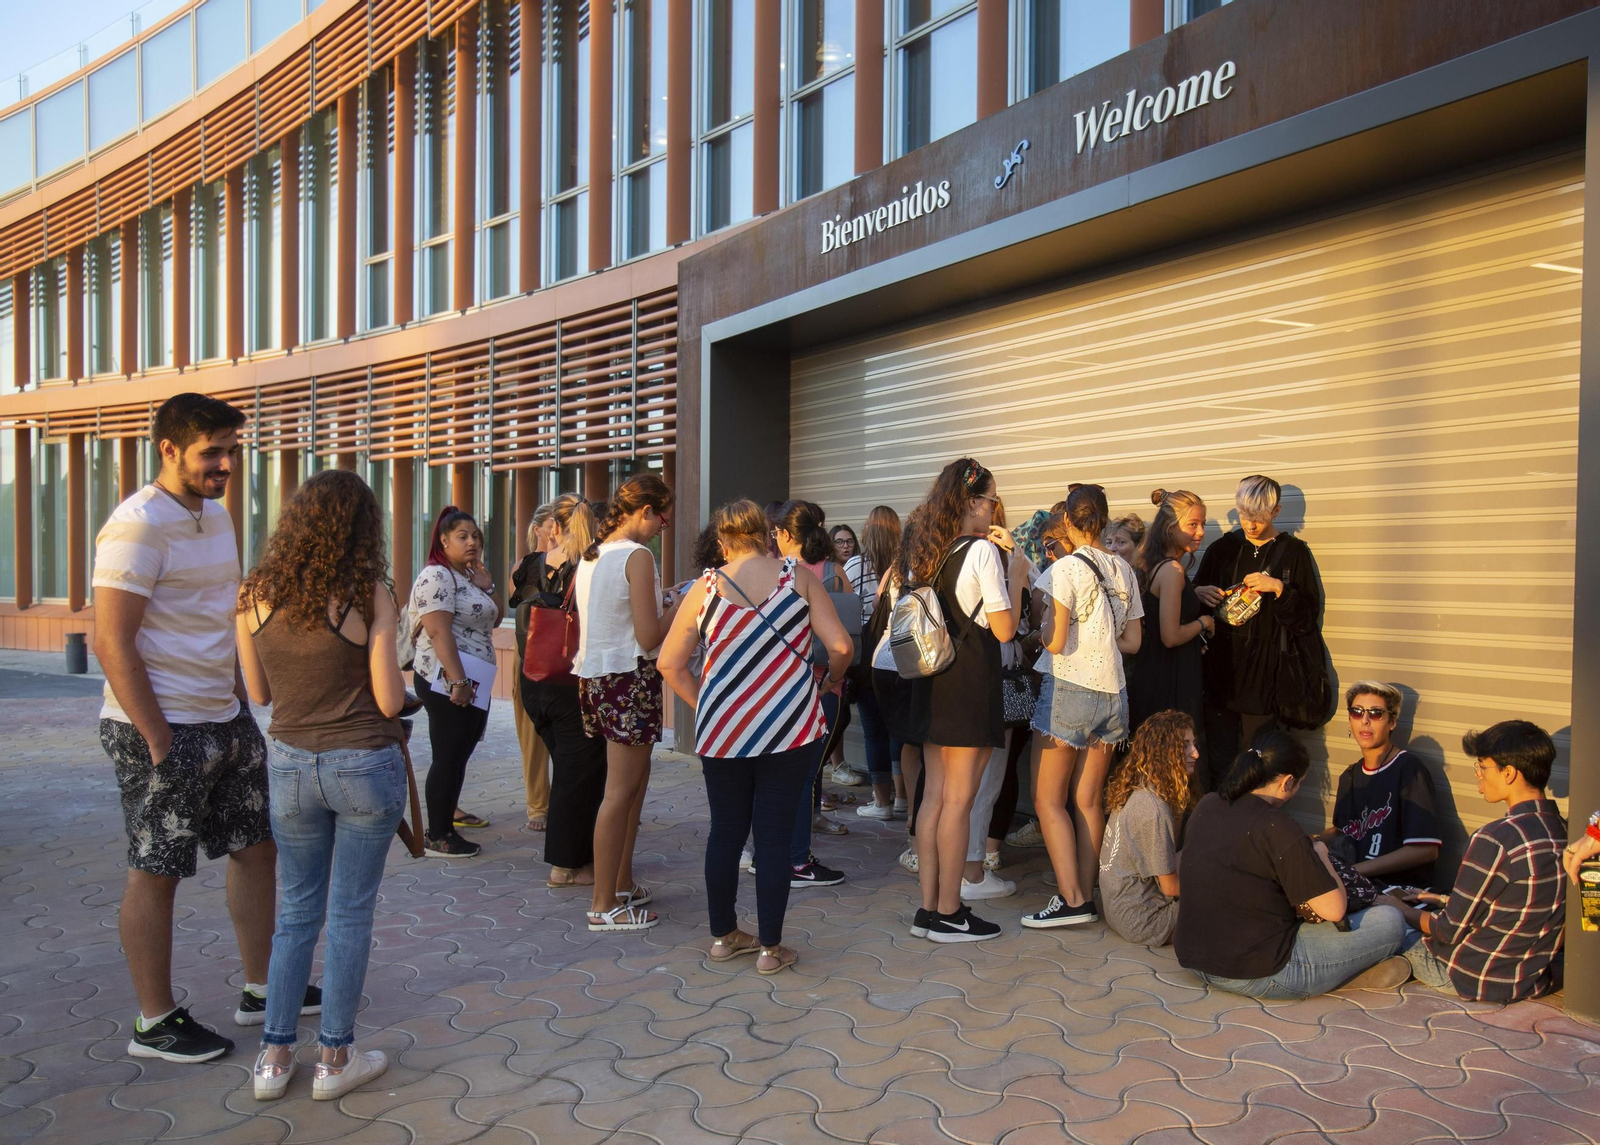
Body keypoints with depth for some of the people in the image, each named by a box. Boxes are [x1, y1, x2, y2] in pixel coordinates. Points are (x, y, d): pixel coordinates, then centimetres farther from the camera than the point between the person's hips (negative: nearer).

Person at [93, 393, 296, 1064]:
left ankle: (261, 990, 29)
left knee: (256, 846, 14)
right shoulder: (138, 526, -16)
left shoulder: (216, 515, 11)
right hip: (163, 730, -9)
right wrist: (158, 739, -19)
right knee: (156, 873, 4)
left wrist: (239, 697, 15)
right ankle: (155, 1024, 19)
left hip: (225, 721, 9)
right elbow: (112, 643, -19)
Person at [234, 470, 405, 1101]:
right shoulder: (367, 593, -13)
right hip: (364, 766, -4)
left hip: (289, 765, 4)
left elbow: (259, 692, 6)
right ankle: (335, 1057, 19)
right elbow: (389, 700, -12)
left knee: (297, 910, 18)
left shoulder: (254, 593, -2)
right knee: (350, 914, 9)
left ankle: (274, 1055, 23)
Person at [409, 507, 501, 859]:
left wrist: (486, 585, 4)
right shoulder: (436, 576, -11)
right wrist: (457, 681, -24)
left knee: (460, 754, 13)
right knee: (448, 757, -4)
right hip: (447, 681, -9)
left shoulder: (469, 577, 18)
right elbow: (439, 631, -19)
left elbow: (494, 620, 20)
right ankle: (437, 838, 4)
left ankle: (449, 814, 23)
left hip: (471, 681, 9)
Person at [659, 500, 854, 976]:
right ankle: (770, 947, 12)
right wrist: (827, 679, 12)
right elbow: (841, 647, -7)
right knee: (774, 835, 5)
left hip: (721, 731, 2)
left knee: (725, 831, 14)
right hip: (790, 729, -2)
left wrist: (703, 703, 13)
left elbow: (669, 663, 2)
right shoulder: (799, 576, -3)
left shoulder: (705, 587, 1)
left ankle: (723, 935, 27)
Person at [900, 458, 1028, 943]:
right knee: (959, 799, -1)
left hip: (931, 680, 8)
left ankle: (928, 908, 16)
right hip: (971, 683, -7)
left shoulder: (923, 550, 11)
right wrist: (1016, 573, 0)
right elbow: (1004, 629, -11)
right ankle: (949, 913, 7)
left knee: (934, 795, 10)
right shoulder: (983, 551, -11)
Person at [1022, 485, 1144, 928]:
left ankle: (1071, 899, -3)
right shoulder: (1123, 569, 9)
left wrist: (1045, 616, 4)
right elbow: (1132, 641, 12)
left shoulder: (1065, 568, -11)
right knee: (1089, 801, 11)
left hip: (1069, 690, -6)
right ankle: (1086, 896, 14)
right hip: (1112, 692, 6)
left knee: (1048, 799, 1)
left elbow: (1054, 642, -15)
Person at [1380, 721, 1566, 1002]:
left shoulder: (1496, 839, -26)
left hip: (1479, 980, -7)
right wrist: (1448, 900, 17)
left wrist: (1403, 911, 1)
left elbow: (1451, 930, -17)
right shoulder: (1566, 832, -3)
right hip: (1540, 977, 7)